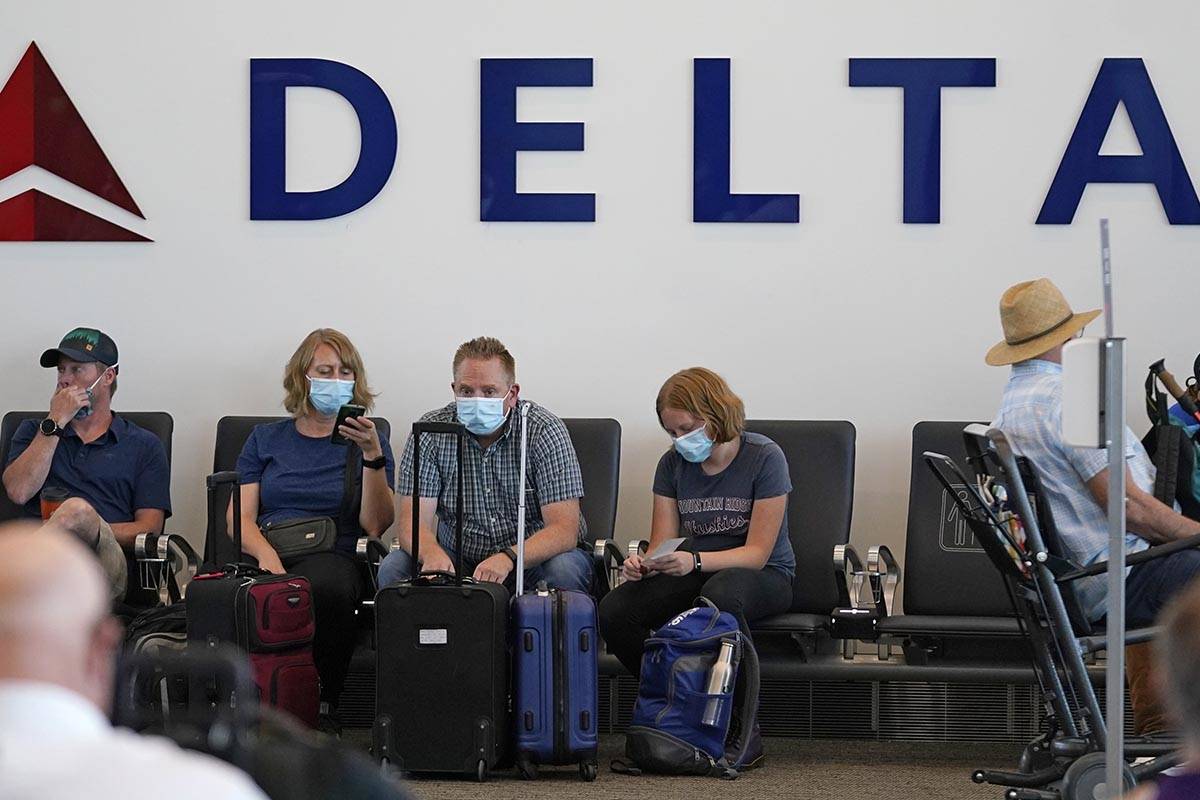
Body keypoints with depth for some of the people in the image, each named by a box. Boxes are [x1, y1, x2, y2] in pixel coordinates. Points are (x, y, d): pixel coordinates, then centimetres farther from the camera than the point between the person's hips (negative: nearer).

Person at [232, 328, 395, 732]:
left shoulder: (368, 441, 18)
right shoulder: (266, 439, 22)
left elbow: (376, 525, 4)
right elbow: (240, 516, 10)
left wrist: (372, 454, -8)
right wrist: (266, 554, -12)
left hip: (334, 557, -1)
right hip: (266, 553, 1)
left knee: (326, 586, -40)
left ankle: (325, 710, -26)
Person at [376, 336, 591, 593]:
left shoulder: (545, 431, -14)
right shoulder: (430, 433, -8)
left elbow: (564, 531, -21)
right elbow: (412, 523, -14)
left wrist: (507, 559, -40)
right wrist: (432, 554, -40)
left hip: (533, 557, -2)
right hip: (457, 557, 2)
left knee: (564, 571, -34)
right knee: (392, 568, -24)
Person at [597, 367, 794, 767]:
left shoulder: (764, 457, -13)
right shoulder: (673, 464, 3)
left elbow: (757, 553, -16)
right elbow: (663, 545, 1)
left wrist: (695, 561, -33)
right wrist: (642, 565, -24)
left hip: (765, 576, -5)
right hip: (696, 575, 5)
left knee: (720, 593, -42)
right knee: (614, 611, -24)